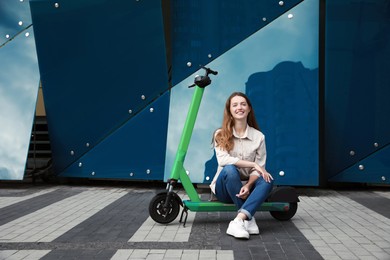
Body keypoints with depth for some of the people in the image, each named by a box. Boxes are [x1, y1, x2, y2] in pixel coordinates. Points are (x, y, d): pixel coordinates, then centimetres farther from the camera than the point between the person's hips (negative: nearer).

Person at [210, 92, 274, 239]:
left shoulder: (258, 136, 0)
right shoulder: (220, 134, -4)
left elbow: (259, 168, -6)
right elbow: (223, 160, -21)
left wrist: (248, 186, -26)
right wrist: (252, 164, -27)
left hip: (246, 185, 2)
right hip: (225, 188, -2)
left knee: (267, 180, -29)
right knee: (229, 169, -34)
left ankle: (238, 220, -42)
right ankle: (248, 219, -29)